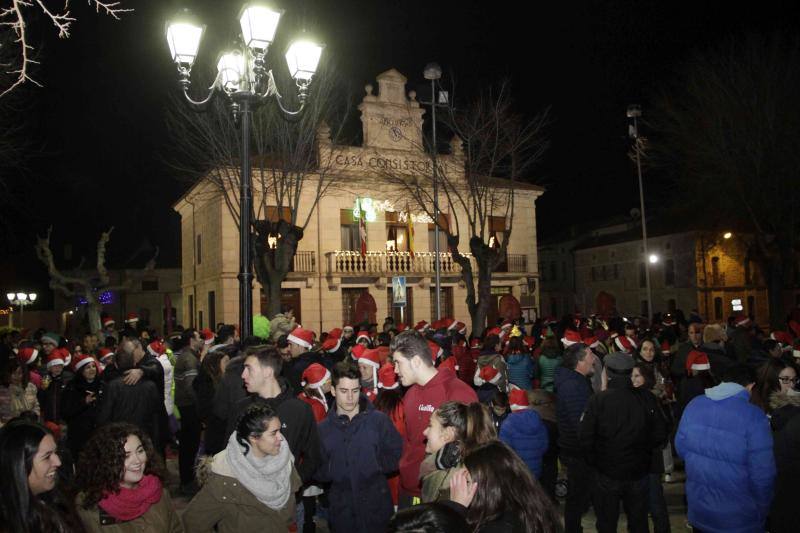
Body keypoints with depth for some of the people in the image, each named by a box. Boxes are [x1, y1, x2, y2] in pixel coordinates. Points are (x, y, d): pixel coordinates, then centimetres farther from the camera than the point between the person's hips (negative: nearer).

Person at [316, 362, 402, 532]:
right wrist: (333, 469, -13)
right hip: (341, 510, 1)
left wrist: (375, 463, -11)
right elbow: (317, 471, 4)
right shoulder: (323, 429, 3)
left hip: (377, 507, -1)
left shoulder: (379, 420, -3)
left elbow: (397, 456, 0)